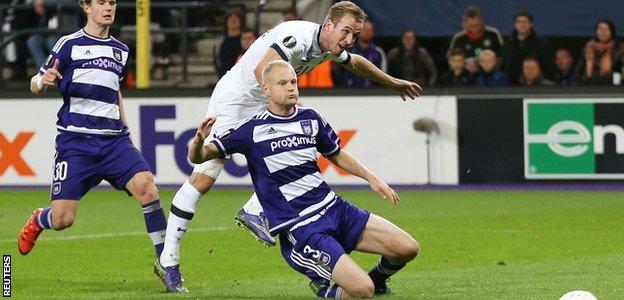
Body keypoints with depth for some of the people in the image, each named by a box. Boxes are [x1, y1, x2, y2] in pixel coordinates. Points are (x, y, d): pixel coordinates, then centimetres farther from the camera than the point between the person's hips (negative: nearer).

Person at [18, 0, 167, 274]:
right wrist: (43, 81, -21)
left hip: (114, 141, 4)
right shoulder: (70, 44, 1)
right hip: (75, 141, -3)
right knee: (62, 219, -6)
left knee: (146, 186, -23)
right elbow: (35, 83, 2)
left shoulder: (120, 50, 16)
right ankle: (37, 221, 33)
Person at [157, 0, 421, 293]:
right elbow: (263, 71, -37)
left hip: (265, 106, 9)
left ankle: (254, 211, 0)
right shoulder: (299, 36, -26)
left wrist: (392, 82, 37)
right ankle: (167, 260, -10)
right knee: (203, 179, -12)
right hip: (234, 98, -9)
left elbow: (355, 62, 26)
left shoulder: (330, 47, 3)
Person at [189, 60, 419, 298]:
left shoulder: (310, 119, 8)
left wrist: (372, 179, 18)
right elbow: (198, 157, -8)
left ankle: (376, 281, 27)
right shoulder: (253, 130, -8)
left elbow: (335, 154, 26)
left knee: (407, 249, -5)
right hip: (299, 229, -6)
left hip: (334, 207, 6)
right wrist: (199, 139, -31)